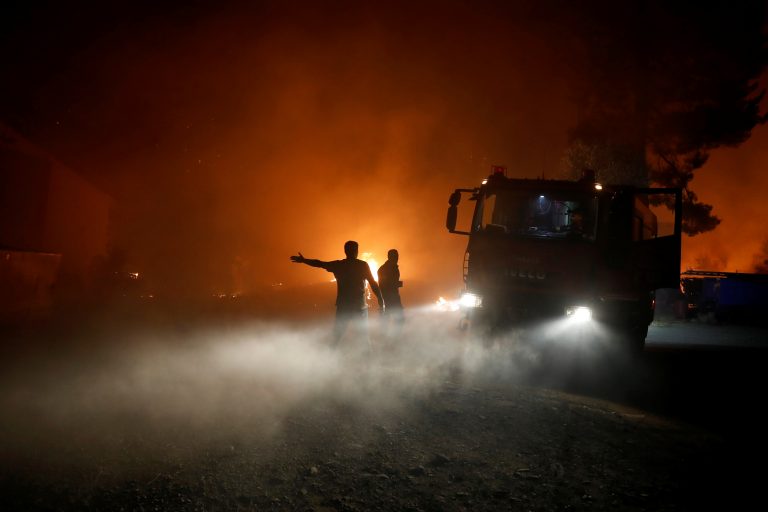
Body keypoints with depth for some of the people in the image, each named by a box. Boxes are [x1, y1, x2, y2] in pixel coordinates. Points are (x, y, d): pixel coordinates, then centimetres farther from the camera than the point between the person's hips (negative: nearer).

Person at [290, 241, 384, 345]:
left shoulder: (338, 265, 3)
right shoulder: (363, 265, -3)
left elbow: (319, 263, 14)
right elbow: (373, 284, -7)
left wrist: (303, 260, 27)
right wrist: (381, 302, -3)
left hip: (343, 307, 2)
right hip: (360, 307, -2)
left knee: (336, 338, 10)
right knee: (364, 337, 9)